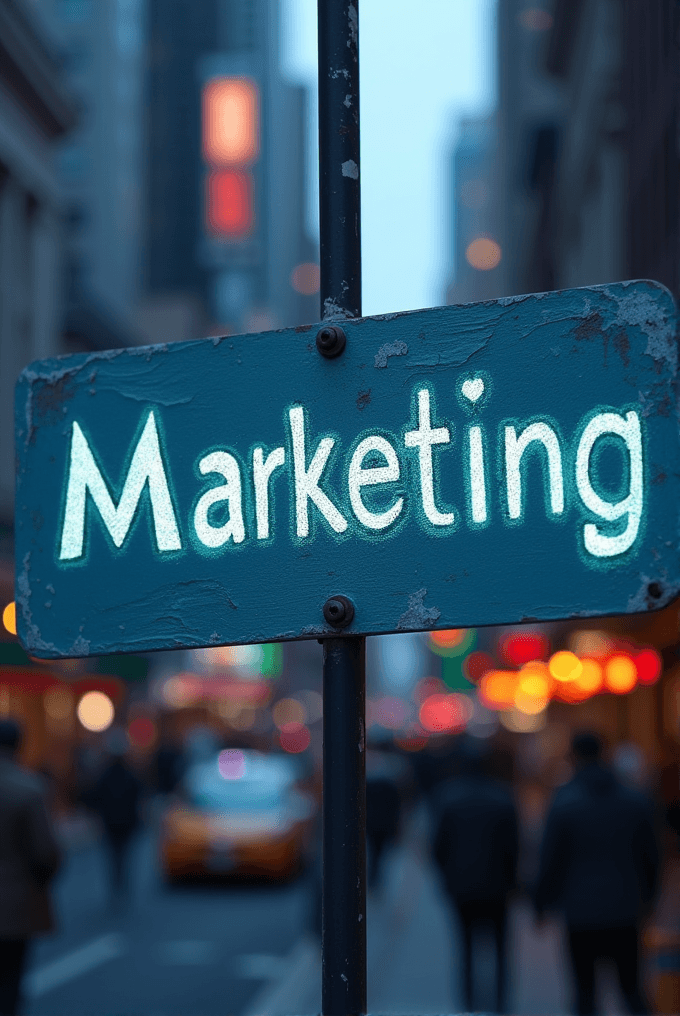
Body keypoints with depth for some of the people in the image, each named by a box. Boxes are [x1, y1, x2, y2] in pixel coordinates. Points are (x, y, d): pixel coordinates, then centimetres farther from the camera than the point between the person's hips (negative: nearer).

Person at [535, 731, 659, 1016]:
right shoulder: (637, 800, 0)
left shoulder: (563, 803, -10)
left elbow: (551, 859, -6)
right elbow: (650, 856, 9)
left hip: (581, 910, -3)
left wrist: (542, 903, 6)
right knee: (631, 985, 9)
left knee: (585, 989, 7)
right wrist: (646, 893, 24)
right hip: (624, 909, 3)